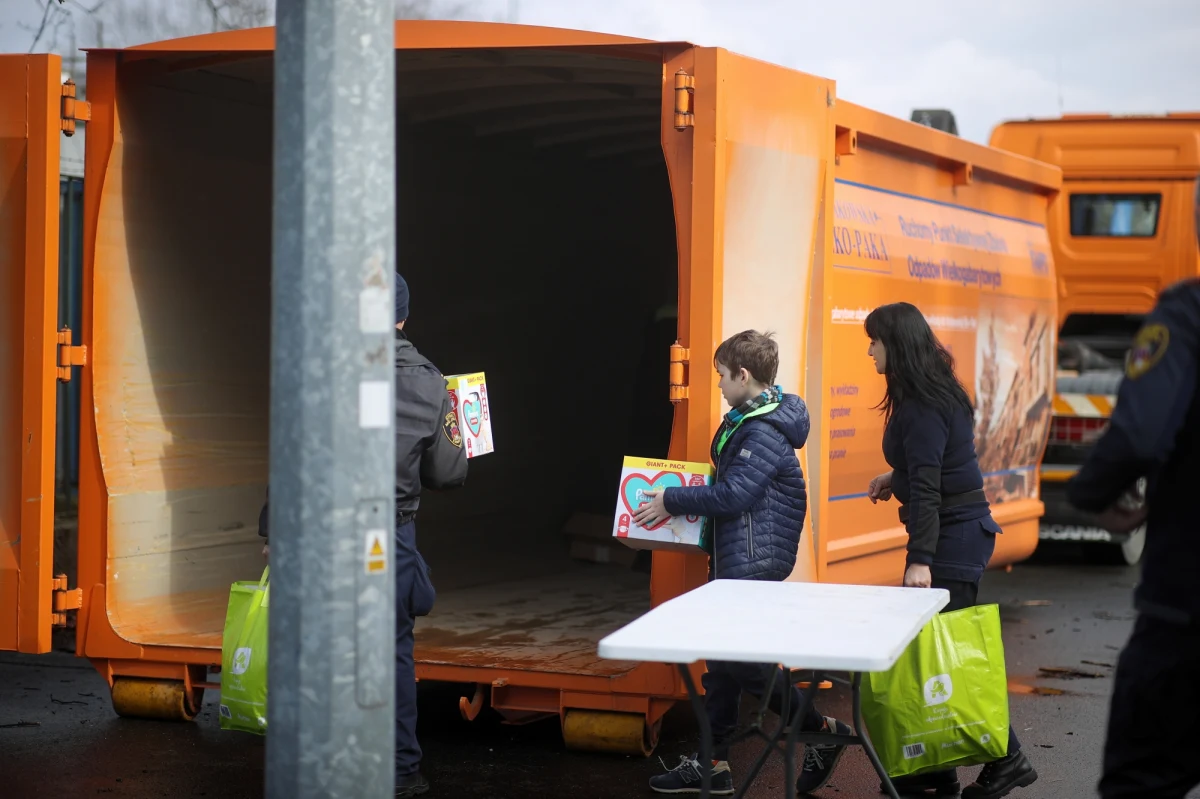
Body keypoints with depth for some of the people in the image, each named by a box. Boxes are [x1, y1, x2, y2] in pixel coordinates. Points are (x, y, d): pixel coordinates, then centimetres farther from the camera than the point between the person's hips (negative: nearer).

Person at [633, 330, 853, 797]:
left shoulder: (765, 431, -19)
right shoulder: (746, 421, 12)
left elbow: (733, 495, -23)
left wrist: (672, 502, -14)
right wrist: (682, 501, 14)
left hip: (754, 560, -10)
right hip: (733, 557, 10)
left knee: (744, 661, -5)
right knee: (723, 657, 11)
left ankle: (823, 732, 8)